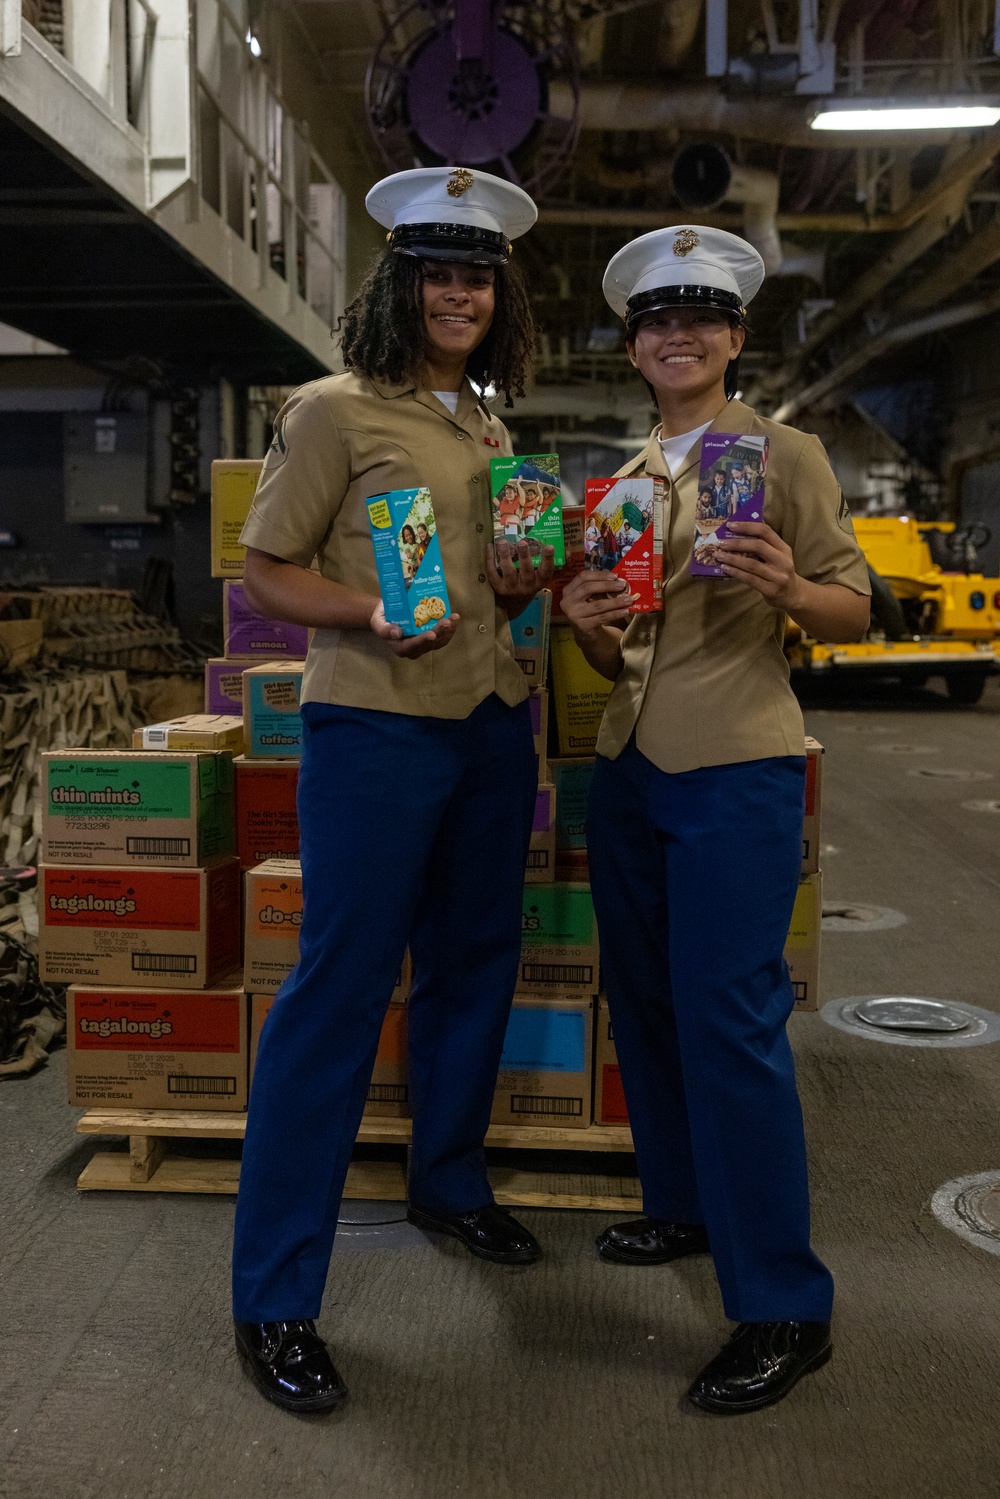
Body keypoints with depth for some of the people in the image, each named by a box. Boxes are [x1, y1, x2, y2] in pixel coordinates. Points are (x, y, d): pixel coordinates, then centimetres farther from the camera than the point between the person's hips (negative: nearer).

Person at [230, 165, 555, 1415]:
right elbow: (265, 572, -6)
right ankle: (272, 1300, 6)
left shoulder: (491, 425, 16)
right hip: (374, 724, -7)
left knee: (474, 966, 16)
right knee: (341, 986, -5)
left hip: (491, 724, 7)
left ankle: (449, 1185, 39)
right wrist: (372, 616, -22)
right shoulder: (335, 410, -5)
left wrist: (524, 585, 3)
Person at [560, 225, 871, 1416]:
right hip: (630, 767, 7)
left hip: (736, 771, -6)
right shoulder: (626, 478, 14)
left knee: (729, 1022, -8)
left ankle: (784, 1308, 5)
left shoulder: (784, 455, -2)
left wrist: (787, 587, -26)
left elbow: (853, 612, -5)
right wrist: (583, 620, -6)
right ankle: (683, 1205, 34)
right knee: (644, 1002, 13)